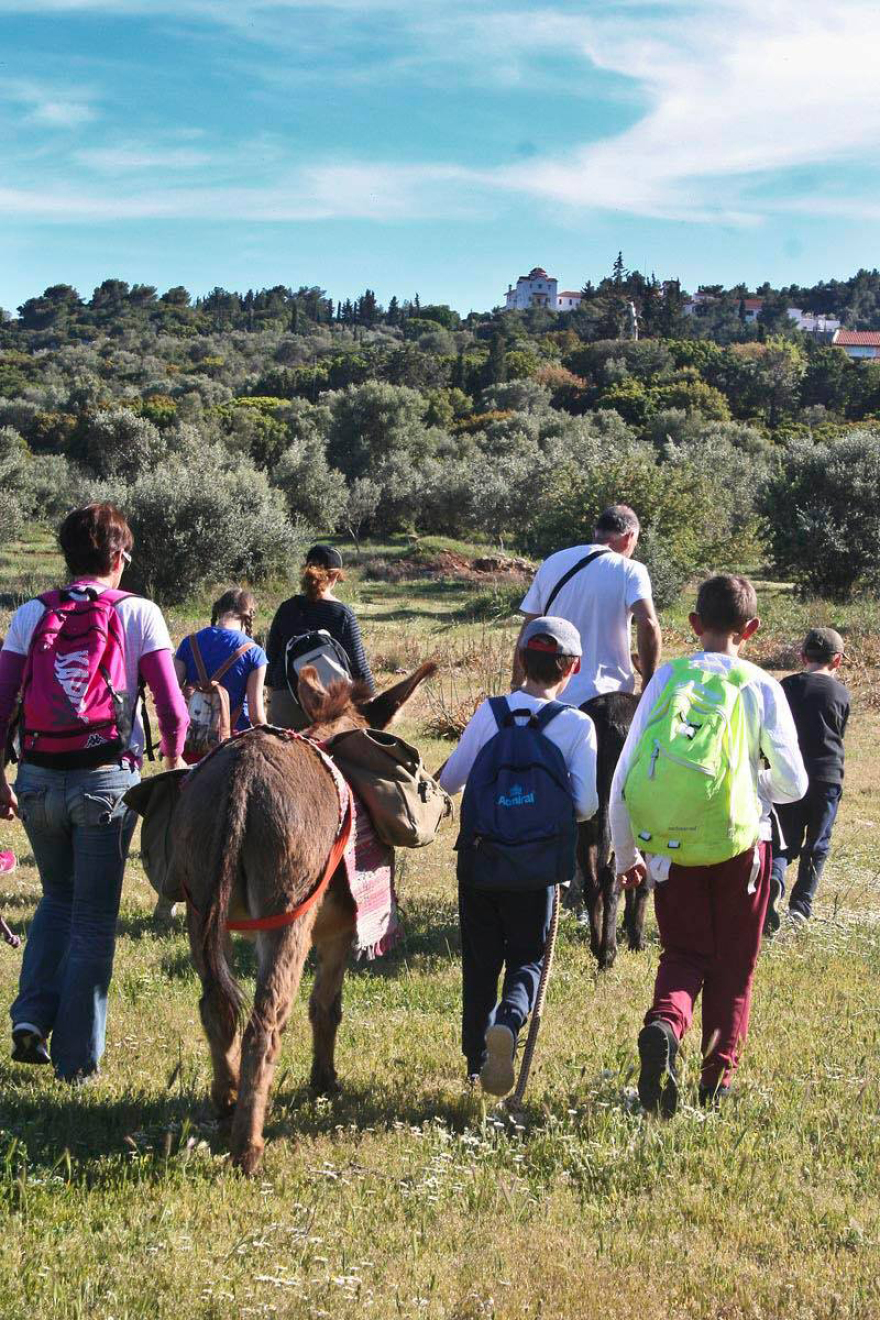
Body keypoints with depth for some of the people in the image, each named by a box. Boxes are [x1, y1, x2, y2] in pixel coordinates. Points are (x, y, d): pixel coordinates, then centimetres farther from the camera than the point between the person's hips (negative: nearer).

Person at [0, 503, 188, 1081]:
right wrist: (174, 763, 11)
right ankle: (76, 1056, 12)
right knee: (94, 918, 8)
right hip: (107, 779, -3)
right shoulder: (139, 614, -2)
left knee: (57, 898, 25)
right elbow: (173, 711, -7)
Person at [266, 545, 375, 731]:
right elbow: (358, 664, -4)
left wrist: (271, 694, 19)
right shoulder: (343, 614, -6)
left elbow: (271, 655, 8)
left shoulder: (287, 608, 2)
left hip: (284, 700, 2)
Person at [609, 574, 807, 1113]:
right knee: (734, 966, 15)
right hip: (741, 844, -1)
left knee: (684, 955, 12)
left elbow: (625, 775, 0)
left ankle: (665, 1023, -19)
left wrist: (626, 855, 11)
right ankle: (718, 1077, 14)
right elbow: (793, 783, -4)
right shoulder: (760, 687, -4)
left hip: (672, 846, 1)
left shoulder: (667, 678, 0)